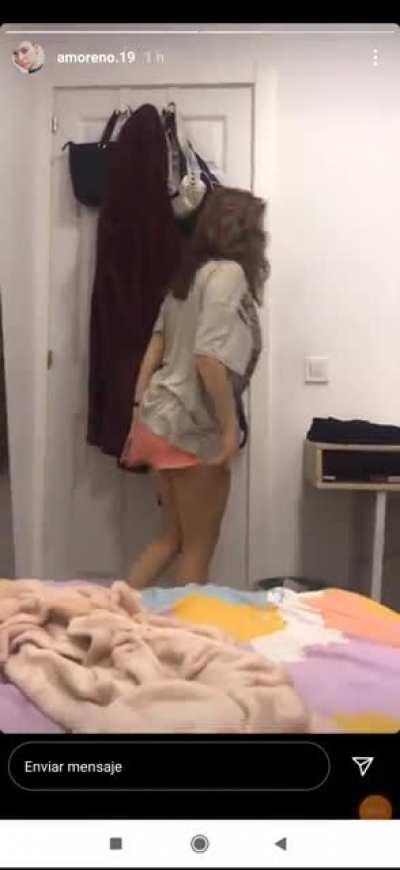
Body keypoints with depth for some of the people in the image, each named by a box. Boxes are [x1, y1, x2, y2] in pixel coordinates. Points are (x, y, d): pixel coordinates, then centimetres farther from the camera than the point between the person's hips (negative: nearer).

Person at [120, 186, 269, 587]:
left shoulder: (188, 274, 14)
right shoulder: (229, 272, -11)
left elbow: (154, 351, 13)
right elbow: (209, 359, -22)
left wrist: (138, 416, 15)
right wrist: (231, 426, -15)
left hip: (160, 420, 8)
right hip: (193, 428, -8)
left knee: (174, 537, 19)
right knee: (198, 549, 6)